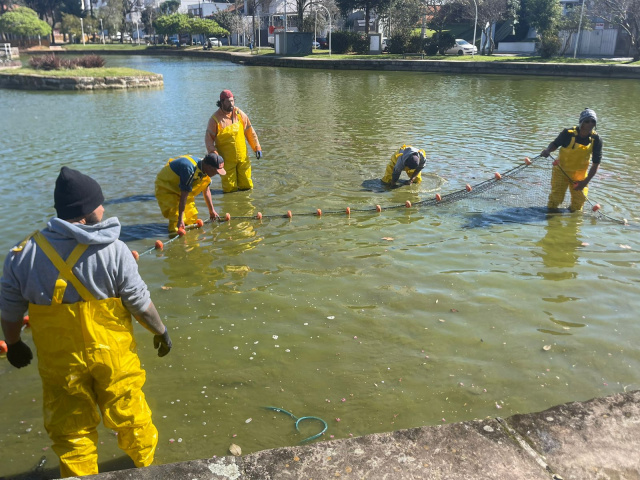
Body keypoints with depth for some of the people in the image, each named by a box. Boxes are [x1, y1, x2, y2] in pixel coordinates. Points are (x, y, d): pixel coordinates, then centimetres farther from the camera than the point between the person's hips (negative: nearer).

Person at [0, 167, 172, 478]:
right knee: (128, 411, 21)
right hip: (112, 353, -1)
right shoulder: (113, 250, -18)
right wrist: (160, 331, 3)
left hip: (59, 360, 1)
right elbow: (140, 303, -13)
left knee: (70, 427, 17)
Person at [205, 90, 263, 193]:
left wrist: (257, 147, 4)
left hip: (242, 156, 3)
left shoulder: (239, 114, 4)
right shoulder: (215, 119, -5)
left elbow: (250, 132, 9)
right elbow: (208, 138, -5)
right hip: (226, 159, -3)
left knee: (246, 186, 8)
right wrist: (213, 153, -19)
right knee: (230, 189, -1)